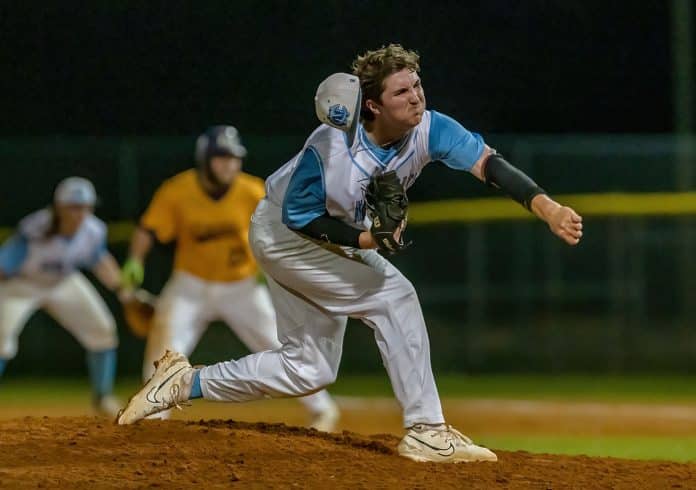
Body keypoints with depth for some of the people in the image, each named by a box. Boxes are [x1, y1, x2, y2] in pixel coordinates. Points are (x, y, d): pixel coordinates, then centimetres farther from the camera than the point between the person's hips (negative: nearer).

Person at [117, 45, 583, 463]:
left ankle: (186, 382, 20)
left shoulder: (429, 129, -22)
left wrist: (546, 206, -46)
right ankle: (426, 431, -14)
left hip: (332, 241, 7)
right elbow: (298, 216, -23)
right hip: (282, 233, -7)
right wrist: (365, 240, -36)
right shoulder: (330, 150, -34)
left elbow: (489, 163, -32)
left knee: (310, 368, 10)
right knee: (392, 295, -21)